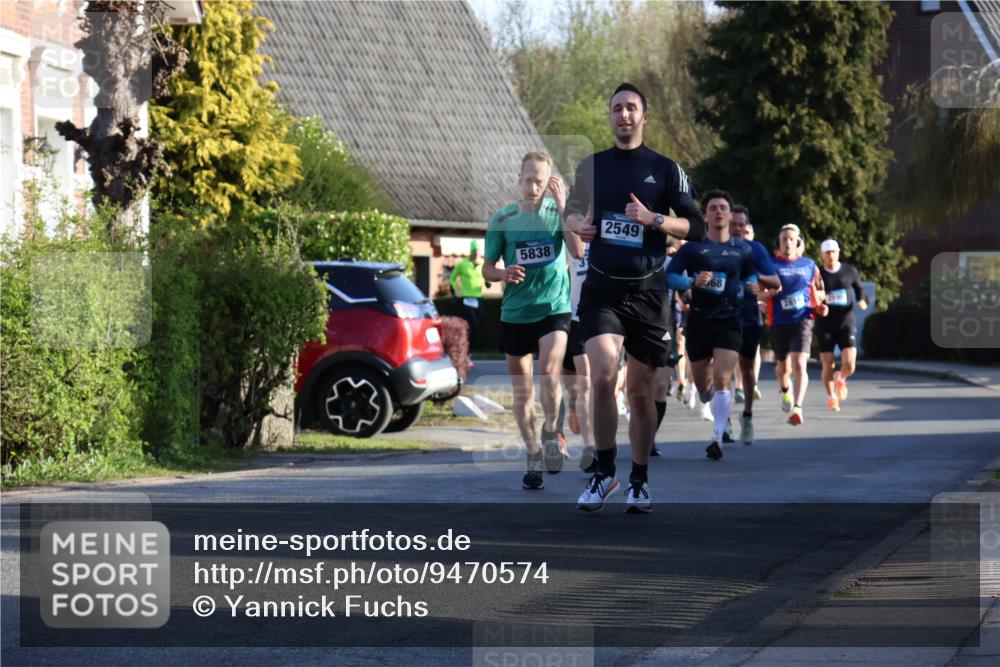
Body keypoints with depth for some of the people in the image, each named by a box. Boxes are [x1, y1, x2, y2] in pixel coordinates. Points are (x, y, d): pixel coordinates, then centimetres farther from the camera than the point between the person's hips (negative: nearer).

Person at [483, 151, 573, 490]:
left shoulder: (560, 212, -1)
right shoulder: (502, 219, 1)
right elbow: (487, 268, 7)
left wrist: (564, 207, -22)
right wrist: (503, 274, -15)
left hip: (554, 308, -2)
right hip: (514, 313, 2)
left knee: (549, 369, -25)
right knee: (522, 390, 5)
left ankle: (551, 431, -3)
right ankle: (534, 458, 17)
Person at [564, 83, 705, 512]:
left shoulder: (666, 169, 3)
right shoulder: (592, 166, 9)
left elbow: (695, 227, 1)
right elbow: (572, 211, 24)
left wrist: (653, 219, -14)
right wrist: (579, 226, 2)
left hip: (648, 291, 0)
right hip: (602, 289, 0)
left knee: (640, 391, 5)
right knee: (603, 376, -19)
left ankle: (639, 481, 20)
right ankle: (604, 473, -4)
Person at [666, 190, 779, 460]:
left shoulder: (743, 250, 7)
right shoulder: (693, 247, 1)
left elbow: (775, 281, 16)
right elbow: (669, 276, -5)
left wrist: (756, 279, -6)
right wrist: (693, 281, -22)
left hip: (729, 321, 0)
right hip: (699, 319, 0)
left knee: (722, 380, -17)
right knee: (703, 385, 8)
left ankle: (717, 438, -17)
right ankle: (717, 410, 44)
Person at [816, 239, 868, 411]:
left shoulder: (850, 272, 1)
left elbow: (859, 288, 18)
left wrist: (861, 301, -2)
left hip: (846, 322, 1)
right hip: (825, 324, 0)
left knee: (849, 364, -11)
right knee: (828, 365, -2)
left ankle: (840, 378, 24)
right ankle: (831, 396, 22)